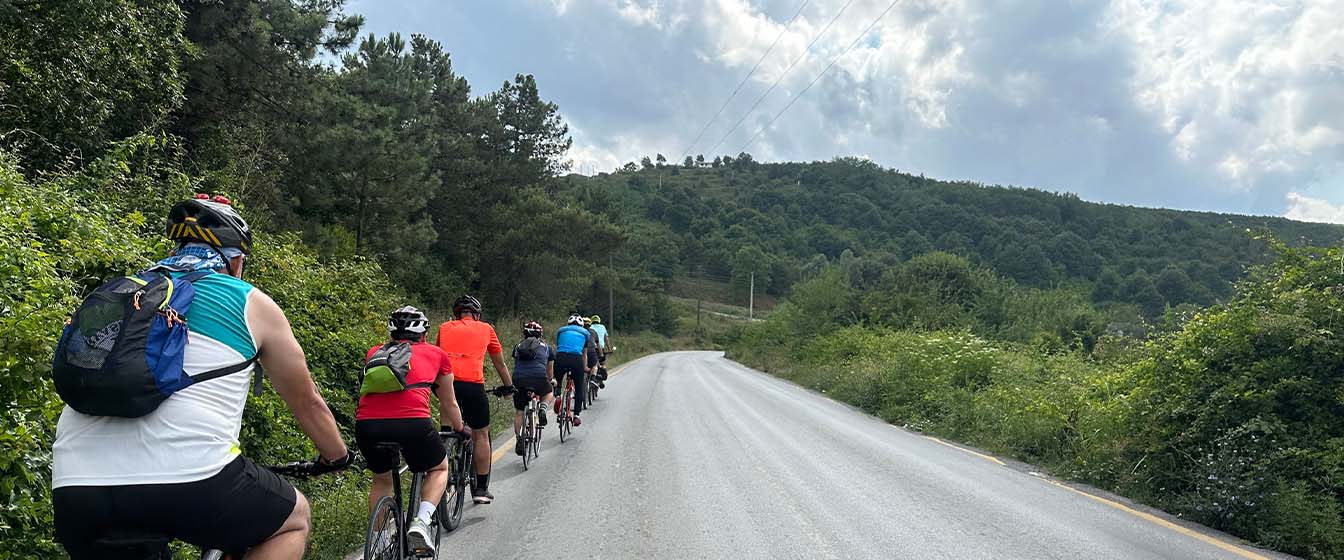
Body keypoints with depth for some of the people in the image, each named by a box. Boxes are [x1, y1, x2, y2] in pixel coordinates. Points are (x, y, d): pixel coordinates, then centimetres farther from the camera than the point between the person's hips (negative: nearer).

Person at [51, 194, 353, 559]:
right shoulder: (252, 303, 13)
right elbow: (307, 403, 22)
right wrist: (337, 457, 40)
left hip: (74, 488, 5)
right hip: (189, 478, -5)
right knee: (293, 517, 21)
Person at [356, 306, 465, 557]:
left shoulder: (374, 353, 28)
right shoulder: (436, 353, 23)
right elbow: (449, 404, 34)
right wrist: (459, 428, 53)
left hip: (367, 424, 3)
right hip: (412, 422, -3)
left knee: (382, 479, 32)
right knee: (439, 469, 26)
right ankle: (421, 523, 5)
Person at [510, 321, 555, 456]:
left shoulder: (518, 347, 26)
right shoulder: (546, 347, 24)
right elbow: (550, 368, 36)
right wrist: (551, 380, 56)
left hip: (519, 379, 2)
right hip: (539, 378, -1)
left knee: (519, 412, 16)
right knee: (548, 394, 31)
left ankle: (519, 440, 10)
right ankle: (542, 408, 2)